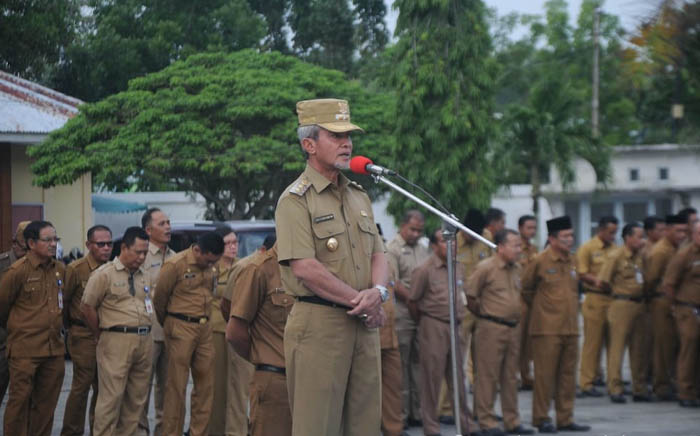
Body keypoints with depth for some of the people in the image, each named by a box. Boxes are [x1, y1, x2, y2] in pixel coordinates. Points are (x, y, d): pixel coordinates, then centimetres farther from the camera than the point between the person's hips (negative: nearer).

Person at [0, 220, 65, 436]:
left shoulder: (60, 269, 7)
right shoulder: (18, 271, -10)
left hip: (54, 347, 5)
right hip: (25, 349, -5)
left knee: (46, 403, 9)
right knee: (20, 401, -1)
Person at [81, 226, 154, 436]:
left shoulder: (145, 276, 16)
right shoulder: (104, 274, -5)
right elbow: (87, 307, -3)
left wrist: (145, 332, 11)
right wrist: (101, 335, 3)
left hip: (144, 340, 7)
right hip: (116, 340, -7)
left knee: (137, 398, 9)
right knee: (112, 397, -8)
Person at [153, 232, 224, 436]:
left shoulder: (211, 268, 8)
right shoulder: (176, 265, -11)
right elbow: (159, 298, -2)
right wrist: (167, 325, 11)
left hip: (205, 328, 6)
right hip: (181, 329, -6)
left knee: (206, 385, 6)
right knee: (176, 386, -2)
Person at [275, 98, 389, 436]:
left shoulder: (359, 197, 18)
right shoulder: (296, 199, -6)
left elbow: (378, 255, 15)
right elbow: (304, 268, -16)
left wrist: (378, 291, -9)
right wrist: (362, 302, -13)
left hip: (364, 325, 7)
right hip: (319, 323, -7)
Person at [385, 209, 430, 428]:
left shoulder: (423, 250, 15)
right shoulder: (392, 249, -5)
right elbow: (393, 283, -12)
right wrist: (412, 303, -11)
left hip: (423, 314, 6)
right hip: (402, 315, -6)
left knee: (418, 363, 9)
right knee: (402, 365, -2)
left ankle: (417, 411, 14)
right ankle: (401, 414, 2)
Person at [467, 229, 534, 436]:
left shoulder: (517, 269, 10)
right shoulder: (485, 268, -11)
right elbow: (469, 295, -9)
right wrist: (484, 314, 1)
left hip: (514, 327, 7)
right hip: (492, 328, -7)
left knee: (511, 376, 11)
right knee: (488, 376, -3)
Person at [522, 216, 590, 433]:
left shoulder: (572, 262, 12)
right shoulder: (540, 262, -8)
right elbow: (526, 288, 2)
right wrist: (539, 305, 9)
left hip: (570, 328, 6)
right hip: (547, 328, -6)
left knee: (568, 375, 8)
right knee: (545, 375, -2)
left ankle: (565, 419, 14)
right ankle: (542, 419, 4)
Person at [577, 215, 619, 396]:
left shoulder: (615, 249, 14)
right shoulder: (587, 249, -1)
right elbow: (582, 274, -7)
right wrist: (598, 281, -18)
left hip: (614, 300, 5)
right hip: (595, 299, -5)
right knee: (593, 342, -3)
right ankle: (587, 383, 1)